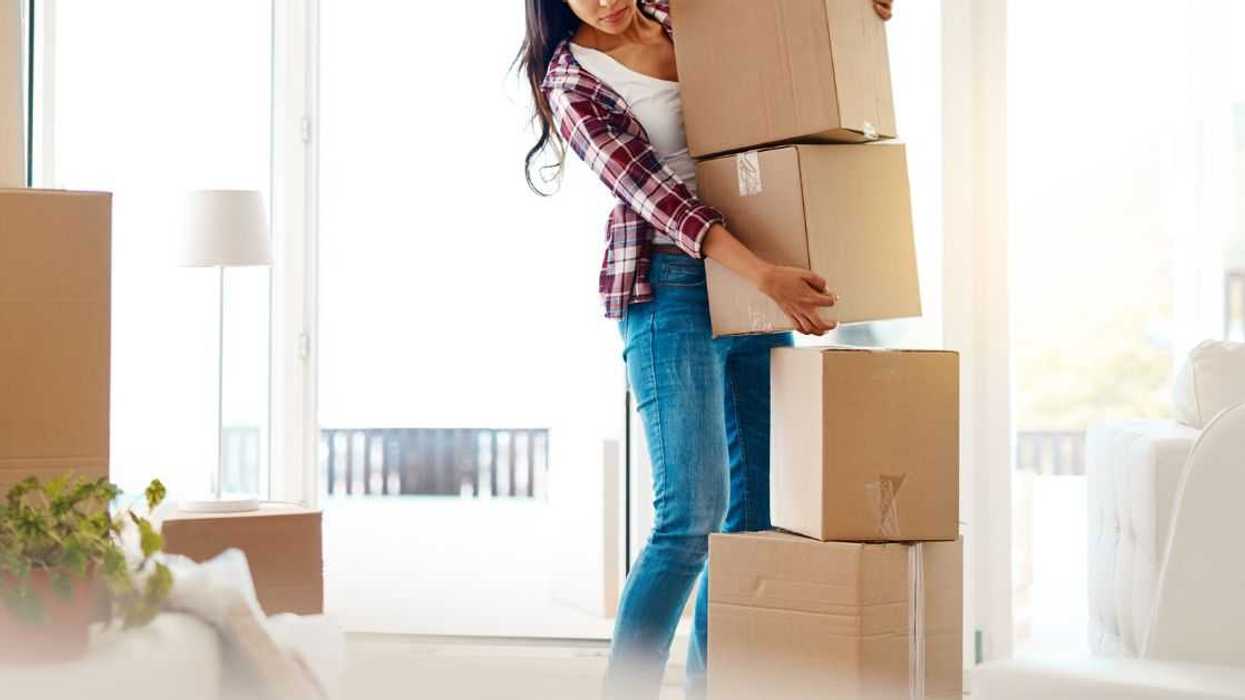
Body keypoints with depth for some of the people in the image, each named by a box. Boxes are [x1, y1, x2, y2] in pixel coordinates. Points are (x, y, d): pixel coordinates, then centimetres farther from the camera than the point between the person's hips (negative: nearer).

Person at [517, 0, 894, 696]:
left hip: (756, 281, 6)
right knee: (693, 514, -15)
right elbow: (654, 193, -17)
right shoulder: (571, 81, -6)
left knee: (757, 508, 5)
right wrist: (766, 276, -27)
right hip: (670, 282, -6)